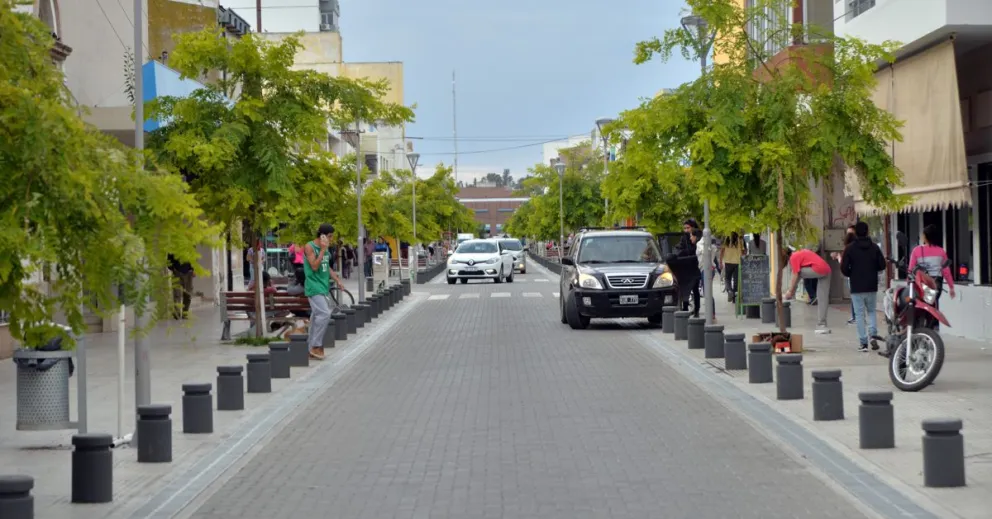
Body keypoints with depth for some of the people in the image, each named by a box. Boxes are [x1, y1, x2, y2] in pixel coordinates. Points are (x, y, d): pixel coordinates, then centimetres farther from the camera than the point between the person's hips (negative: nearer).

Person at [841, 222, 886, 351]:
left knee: (859, 314, 2)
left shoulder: (850, 248, -6)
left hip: (856, 287, -2)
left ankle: (863, 342, -3)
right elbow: (882, 265, 1)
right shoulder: (874, 247, 1)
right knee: (872, 311, 17)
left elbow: (844, 268, -10)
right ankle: (873, 334, -4)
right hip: (872, 286, 2)